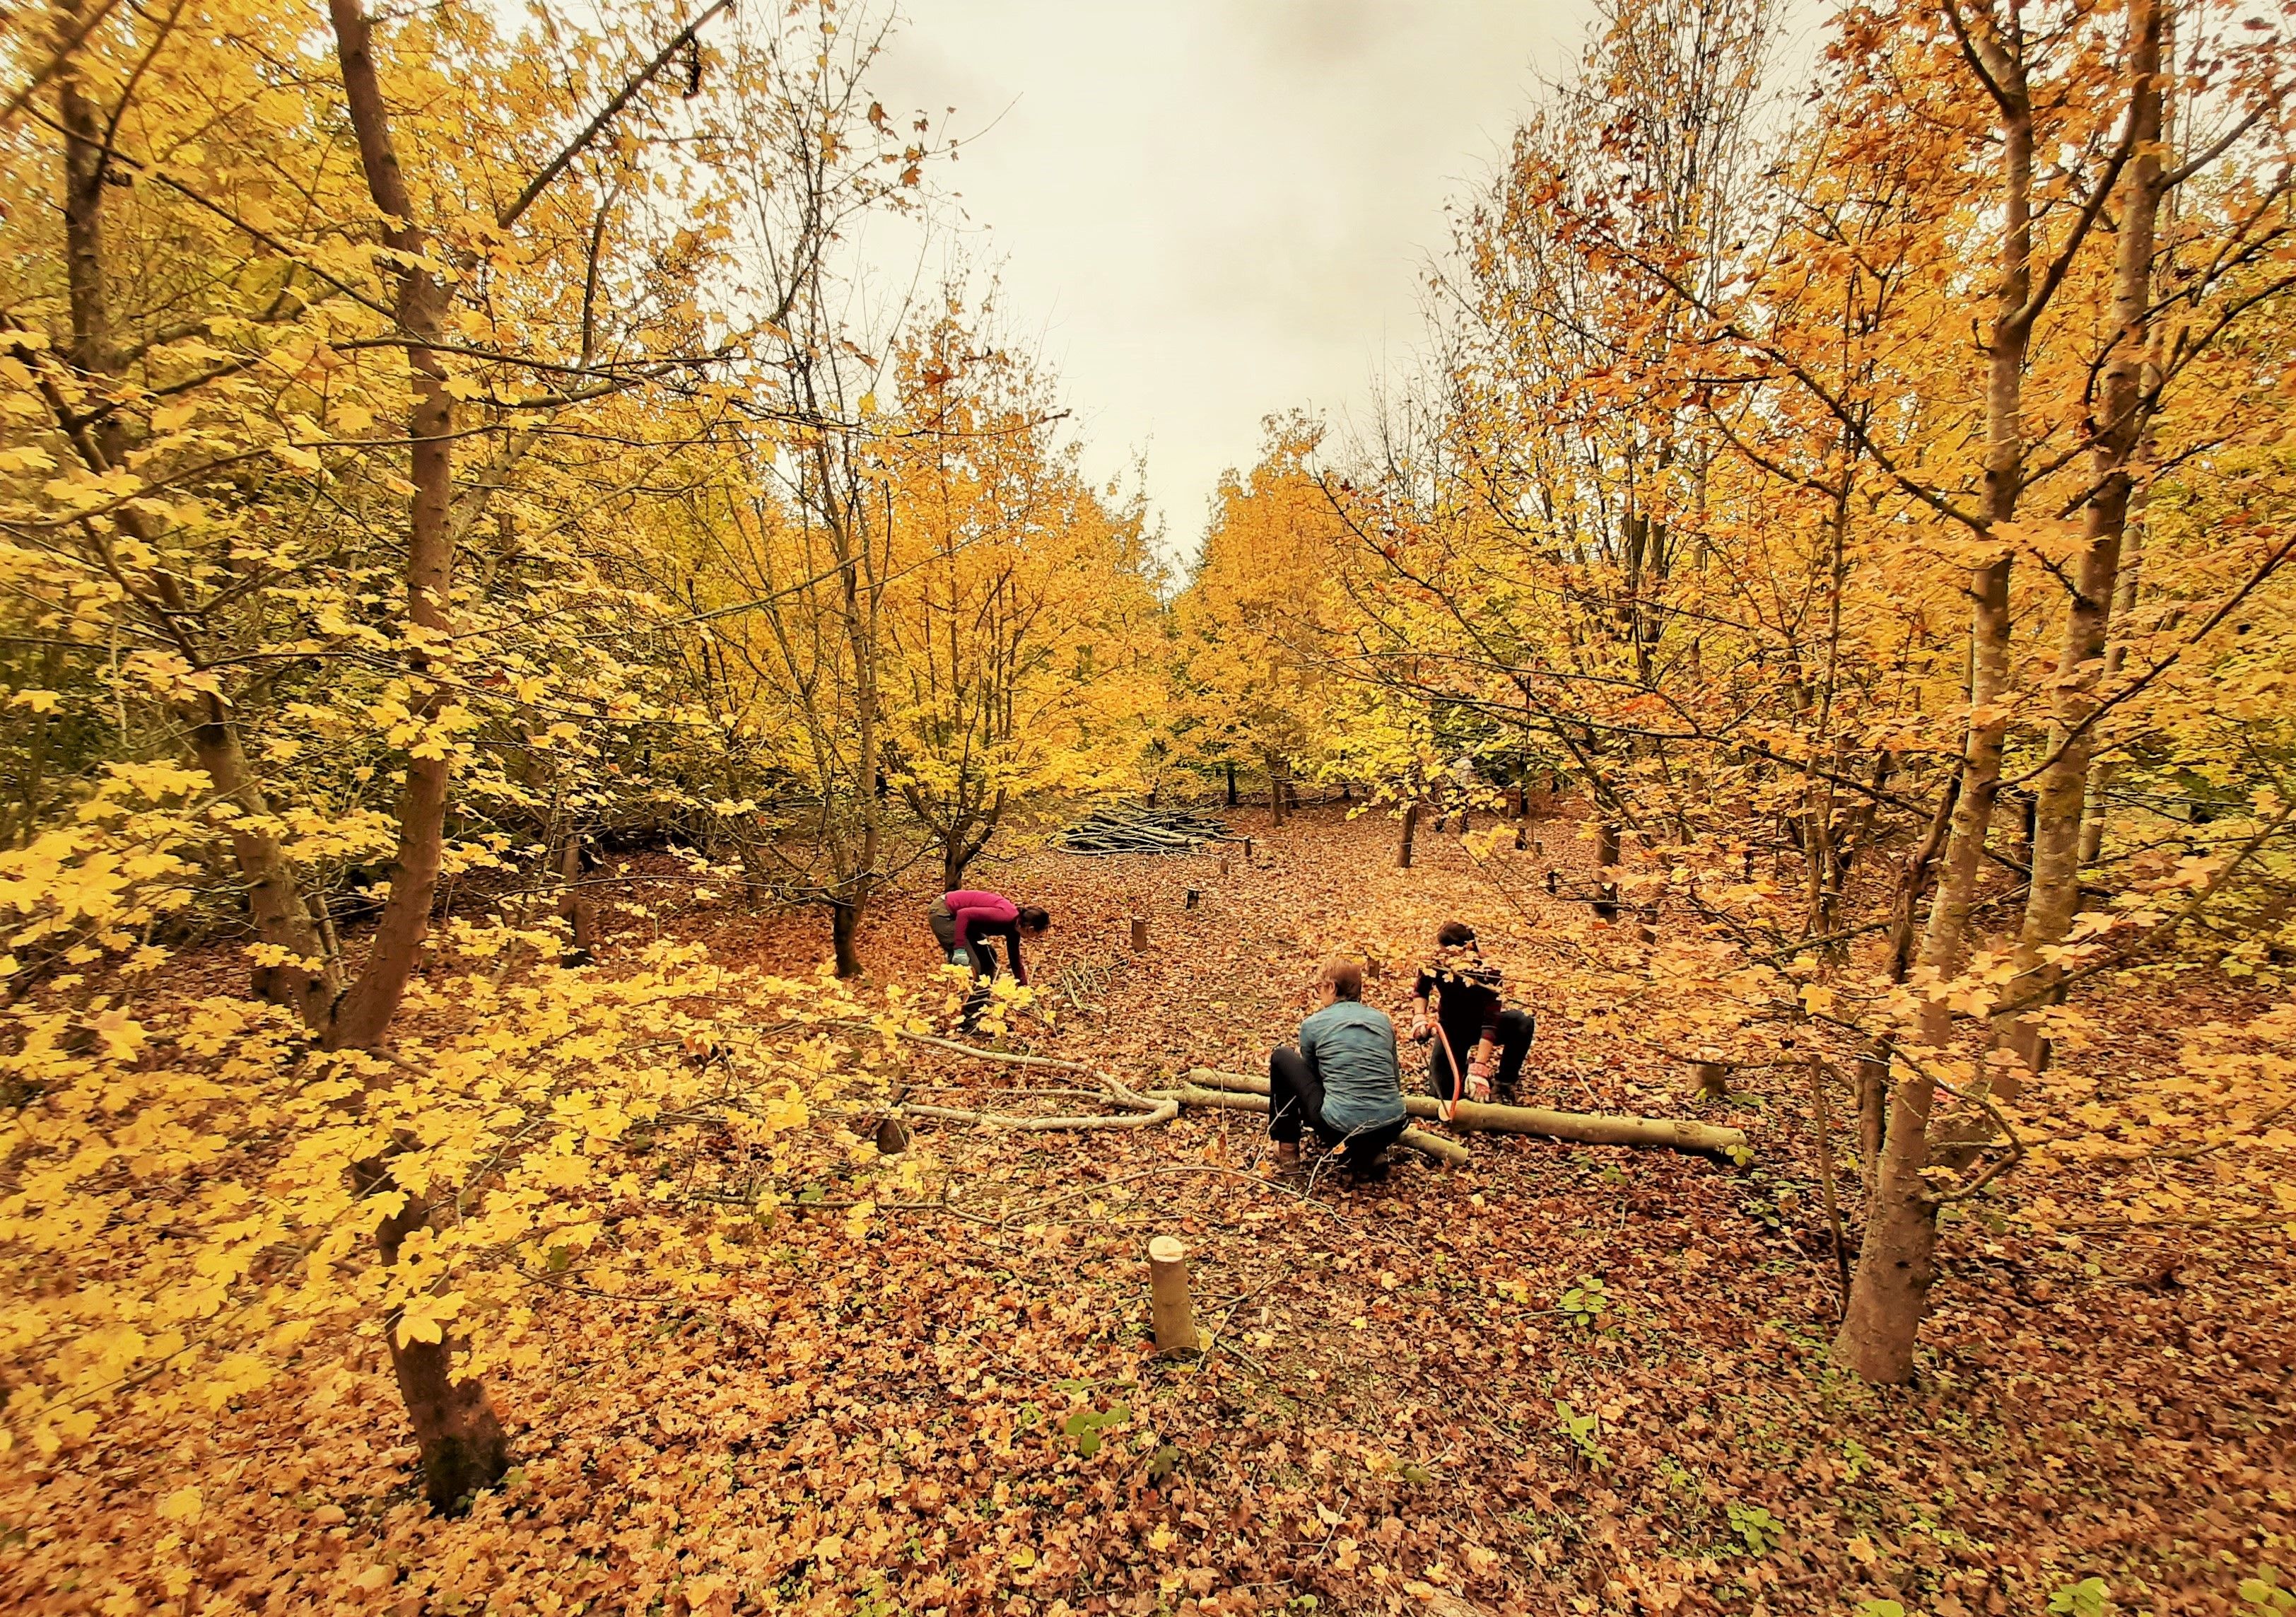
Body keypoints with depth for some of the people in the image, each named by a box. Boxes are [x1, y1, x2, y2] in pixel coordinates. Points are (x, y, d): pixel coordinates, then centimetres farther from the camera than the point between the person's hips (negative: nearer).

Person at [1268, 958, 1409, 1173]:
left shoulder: (1313, 1024, 2)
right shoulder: (1382, 1019, 13)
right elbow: (1396, 1080, 19)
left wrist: (1299, 1054, 39)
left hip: (1341, 1129, -4)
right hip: (1392, 1129, 5)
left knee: (1282, 1057, 16)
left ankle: (1288, 1148, 23)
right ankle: (1367, 1153, 19)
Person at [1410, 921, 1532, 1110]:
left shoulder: (1486, 970, -32)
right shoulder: (1433, 965, -23)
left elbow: (1490, 1022, -36)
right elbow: (1420, 992, 0)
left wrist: (1479, 1068, -44)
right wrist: (1419, 1017, -20)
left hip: (1481, 1022, -1)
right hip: (1451, 1028, 2)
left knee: (1523, 1021, -33)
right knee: (1441, 1093, -8)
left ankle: (1504, 1083, -12)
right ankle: (1462, 1061, 24)